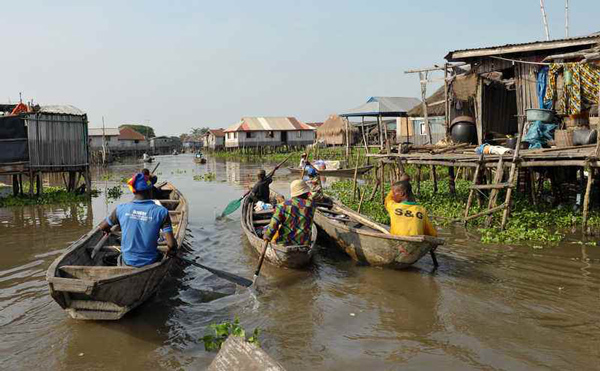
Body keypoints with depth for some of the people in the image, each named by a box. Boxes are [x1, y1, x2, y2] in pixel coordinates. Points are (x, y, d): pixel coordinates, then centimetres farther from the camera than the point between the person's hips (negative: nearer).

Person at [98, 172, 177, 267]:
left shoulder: (121, 209, -11)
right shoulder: (161, 212, -18)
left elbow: (102, 227, 6)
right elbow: (171, 243, -21)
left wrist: (107, 230, 29)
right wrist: (171, 251, 1)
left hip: (127, 263, 2)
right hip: (150, 263, -2)